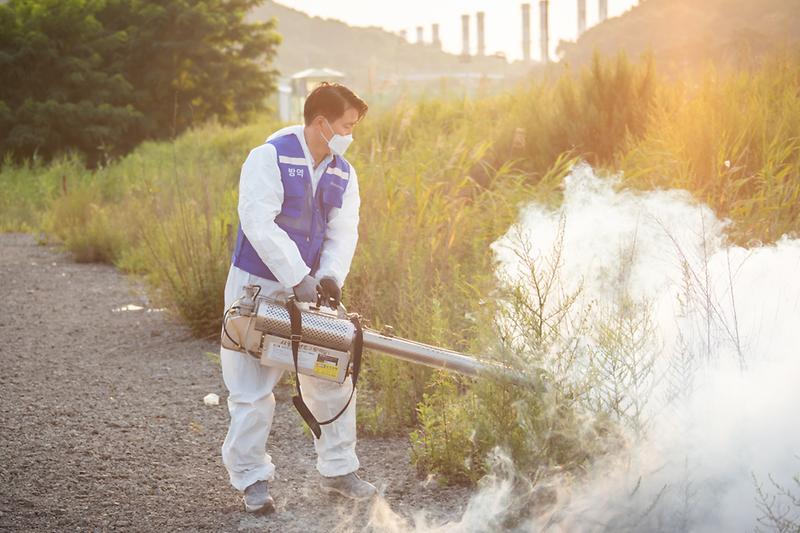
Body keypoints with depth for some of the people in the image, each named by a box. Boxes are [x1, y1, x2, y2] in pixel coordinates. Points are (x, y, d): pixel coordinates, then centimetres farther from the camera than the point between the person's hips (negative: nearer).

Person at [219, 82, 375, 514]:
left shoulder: (344, 175, 5)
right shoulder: (270, 158, -16)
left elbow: (343, 234, -1)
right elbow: (259, 224, -25)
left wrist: (331, 276, -20)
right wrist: (298, 279, -27)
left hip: (310, 289, 6)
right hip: (258, 288, -6)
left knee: (332, 380, 8)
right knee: (252, 388, 0)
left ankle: (338, 470, 20)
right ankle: (252, 478, 12)